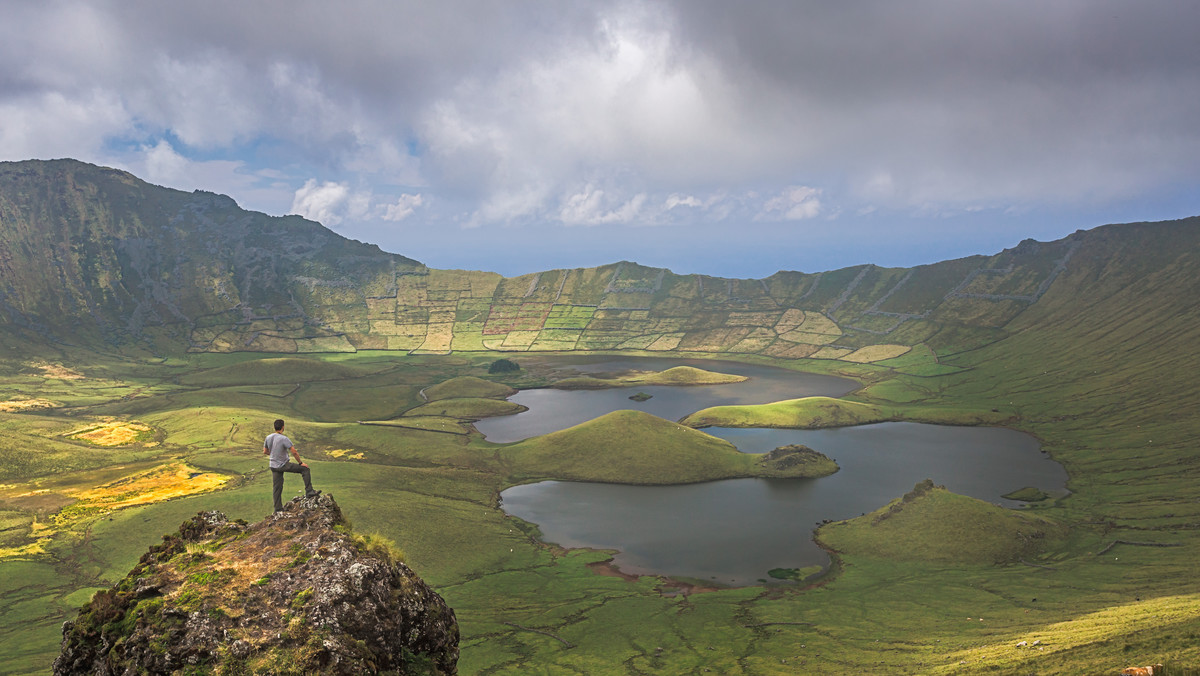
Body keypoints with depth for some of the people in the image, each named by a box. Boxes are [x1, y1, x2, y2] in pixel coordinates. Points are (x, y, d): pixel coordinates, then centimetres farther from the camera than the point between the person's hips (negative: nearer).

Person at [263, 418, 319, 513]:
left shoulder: (268, 437, 0)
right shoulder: (284, 439, -19)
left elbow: (265, 452, 11)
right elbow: (294, 452, -21)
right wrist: (300, 463, -8)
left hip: (273, 466, 6)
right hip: (284, 465, -6)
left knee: (277, 488, 12)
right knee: (305, 469, 2)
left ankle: (278, 509, 18)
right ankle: (309, 492, -3)